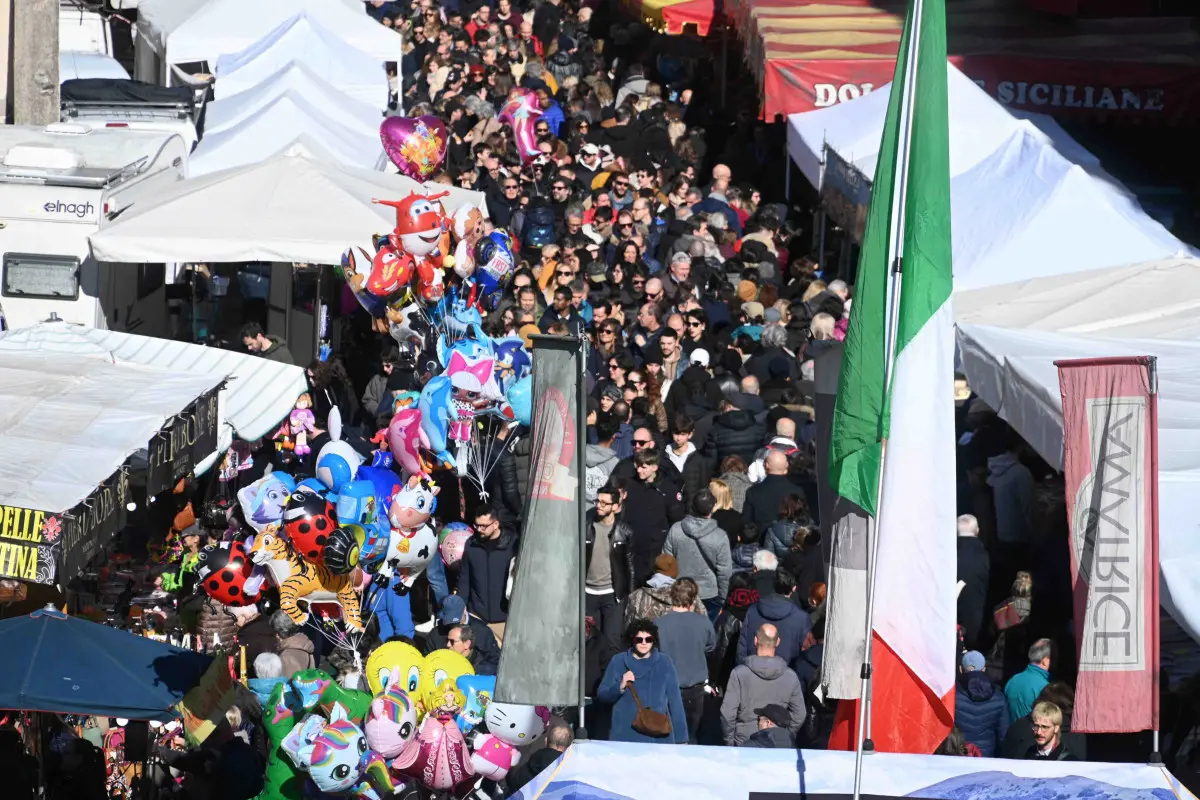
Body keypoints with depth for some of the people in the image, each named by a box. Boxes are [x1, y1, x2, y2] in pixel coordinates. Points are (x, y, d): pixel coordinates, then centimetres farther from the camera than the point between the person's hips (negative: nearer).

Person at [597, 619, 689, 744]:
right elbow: (601, 695, 5)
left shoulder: (664, 663, 5)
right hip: (624, 736, 0)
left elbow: (675, 701, 5)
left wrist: (681, 738, 1)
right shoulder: (618, 661, 5)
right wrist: (620, 686, -15)